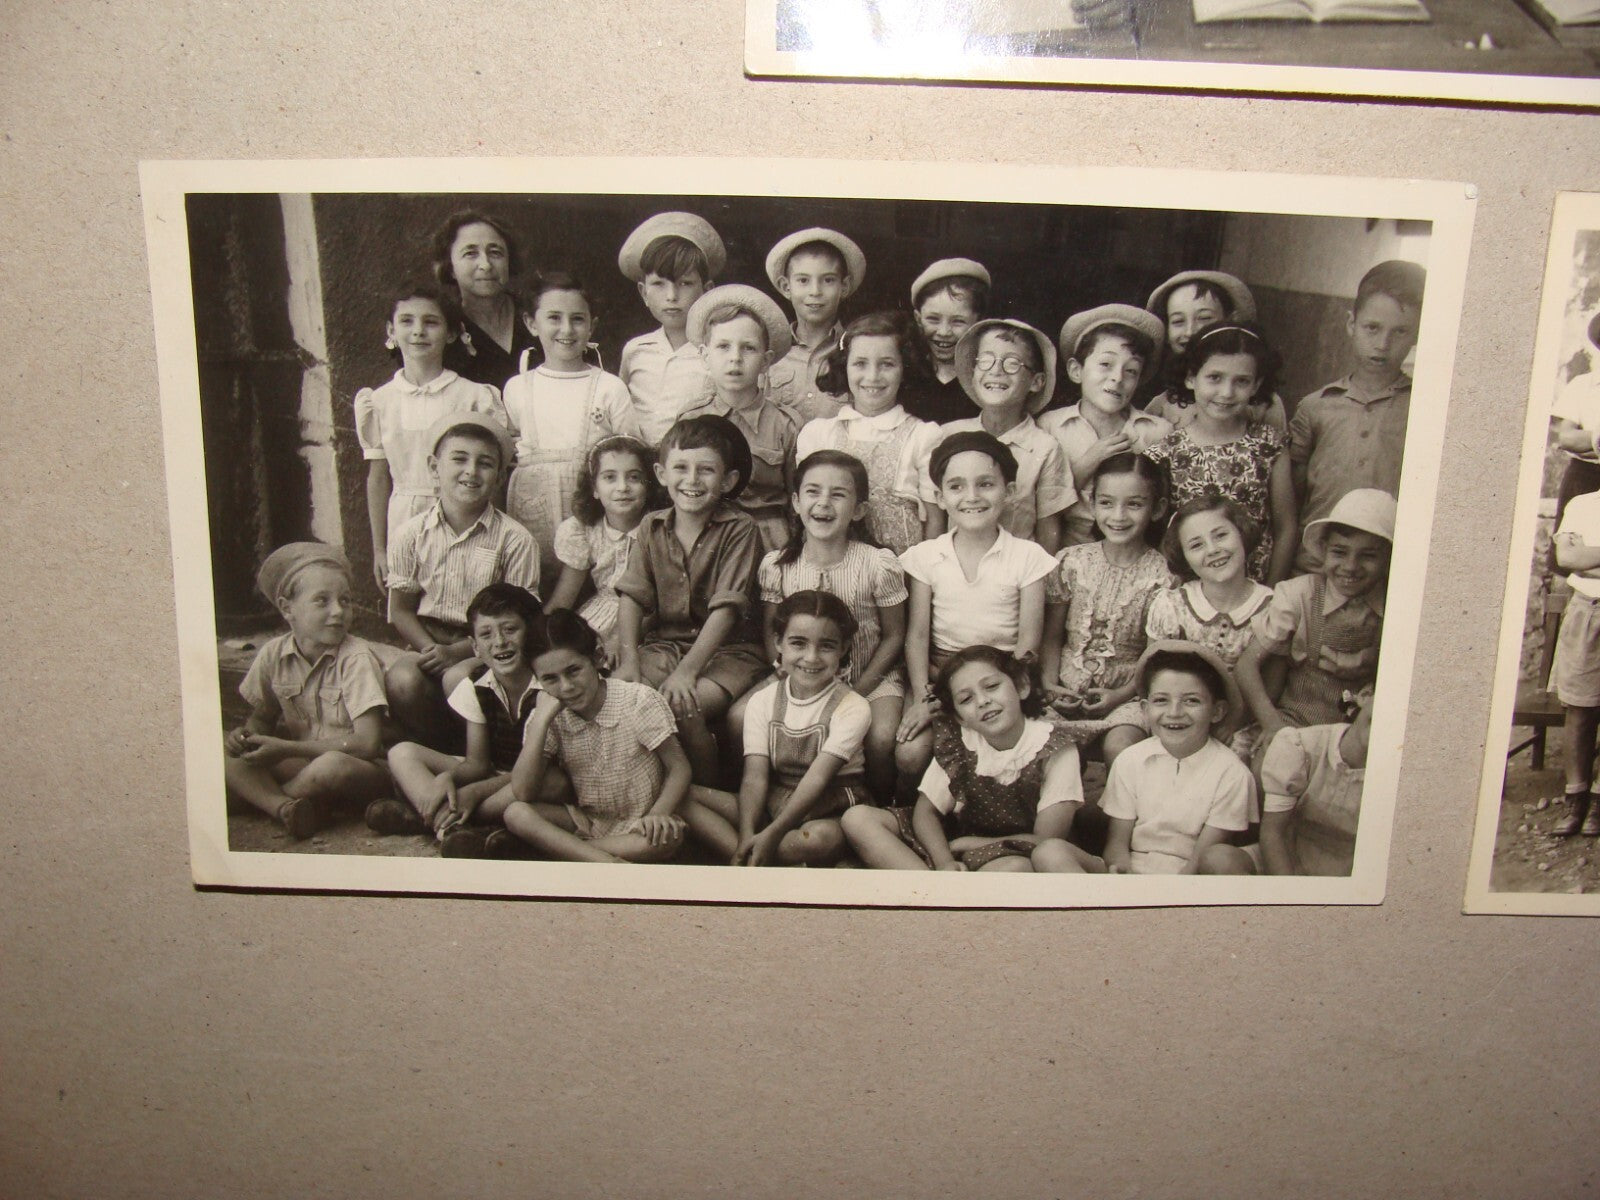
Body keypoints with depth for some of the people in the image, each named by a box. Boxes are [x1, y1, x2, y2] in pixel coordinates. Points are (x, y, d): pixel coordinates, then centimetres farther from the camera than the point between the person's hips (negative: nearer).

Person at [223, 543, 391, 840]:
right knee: (225, 752, -11)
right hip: (299, 763, 5)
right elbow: (262, 718, 16)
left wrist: (286, 749, -19)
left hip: (360, 769, -5)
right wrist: (246, 735, -9)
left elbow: (368, 744, -22)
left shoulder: (357, 658, -16)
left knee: (333, 765, -37)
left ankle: (262, 797, -9)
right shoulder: (274, 654, -1)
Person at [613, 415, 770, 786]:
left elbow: (726, 607, -17)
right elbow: (632, 596, 1)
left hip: (728, 649, -4)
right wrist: (628, 660, -13)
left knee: (684, 707, -29)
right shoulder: (652, 527, 5)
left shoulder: (740, 529, -10)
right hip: (665, 644, 5)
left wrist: (686, 671, -23)